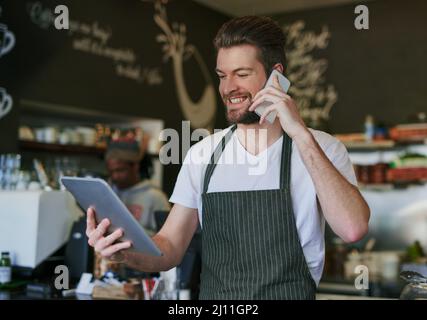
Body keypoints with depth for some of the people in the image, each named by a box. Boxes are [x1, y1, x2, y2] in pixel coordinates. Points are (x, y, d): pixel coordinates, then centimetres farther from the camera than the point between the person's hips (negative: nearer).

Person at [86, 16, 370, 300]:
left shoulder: (322, 149, -3)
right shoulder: (202, 154, 5)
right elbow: (171, 247, 6)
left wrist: (301, 134, -19)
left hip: (289, 293, -2)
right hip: (211, 295, 2)